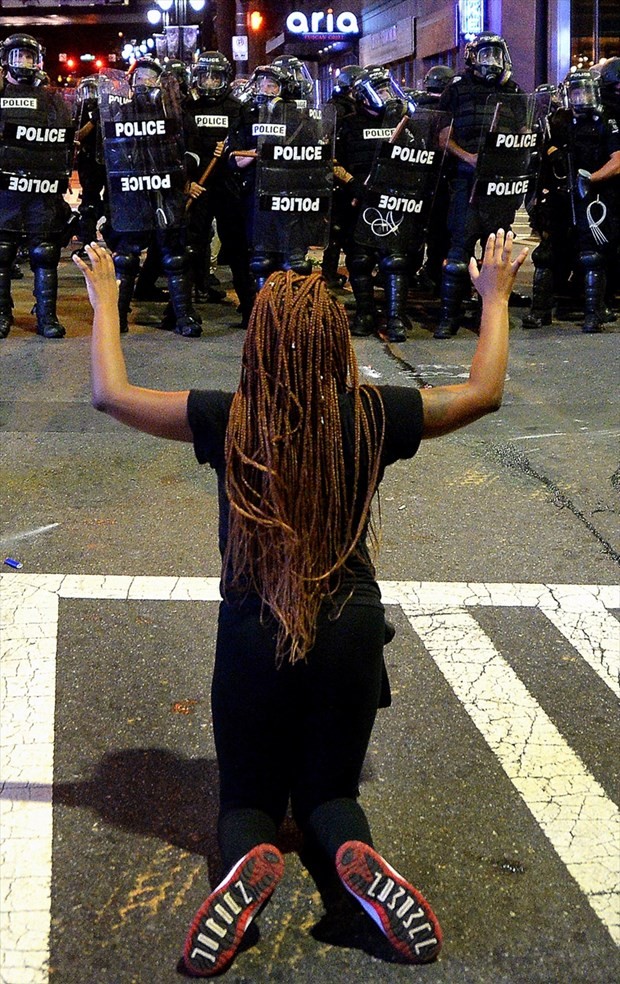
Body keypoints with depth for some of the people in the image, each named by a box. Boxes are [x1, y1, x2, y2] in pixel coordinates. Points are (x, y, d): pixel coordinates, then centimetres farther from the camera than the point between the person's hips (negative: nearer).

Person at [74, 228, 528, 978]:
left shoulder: (228, 421, -14)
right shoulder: (372, 416, -11)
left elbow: (111, 394, -1)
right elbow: (485, 390, 5)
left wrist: (104, 300, 13)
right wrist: (494, 297, 19)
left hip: (253, 634, -1)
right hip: (351, 630, 1)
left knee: (247, 796, 16)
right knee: (329, 791, 19)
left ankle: (250, 859, -21)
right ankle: (357, 858, -18)